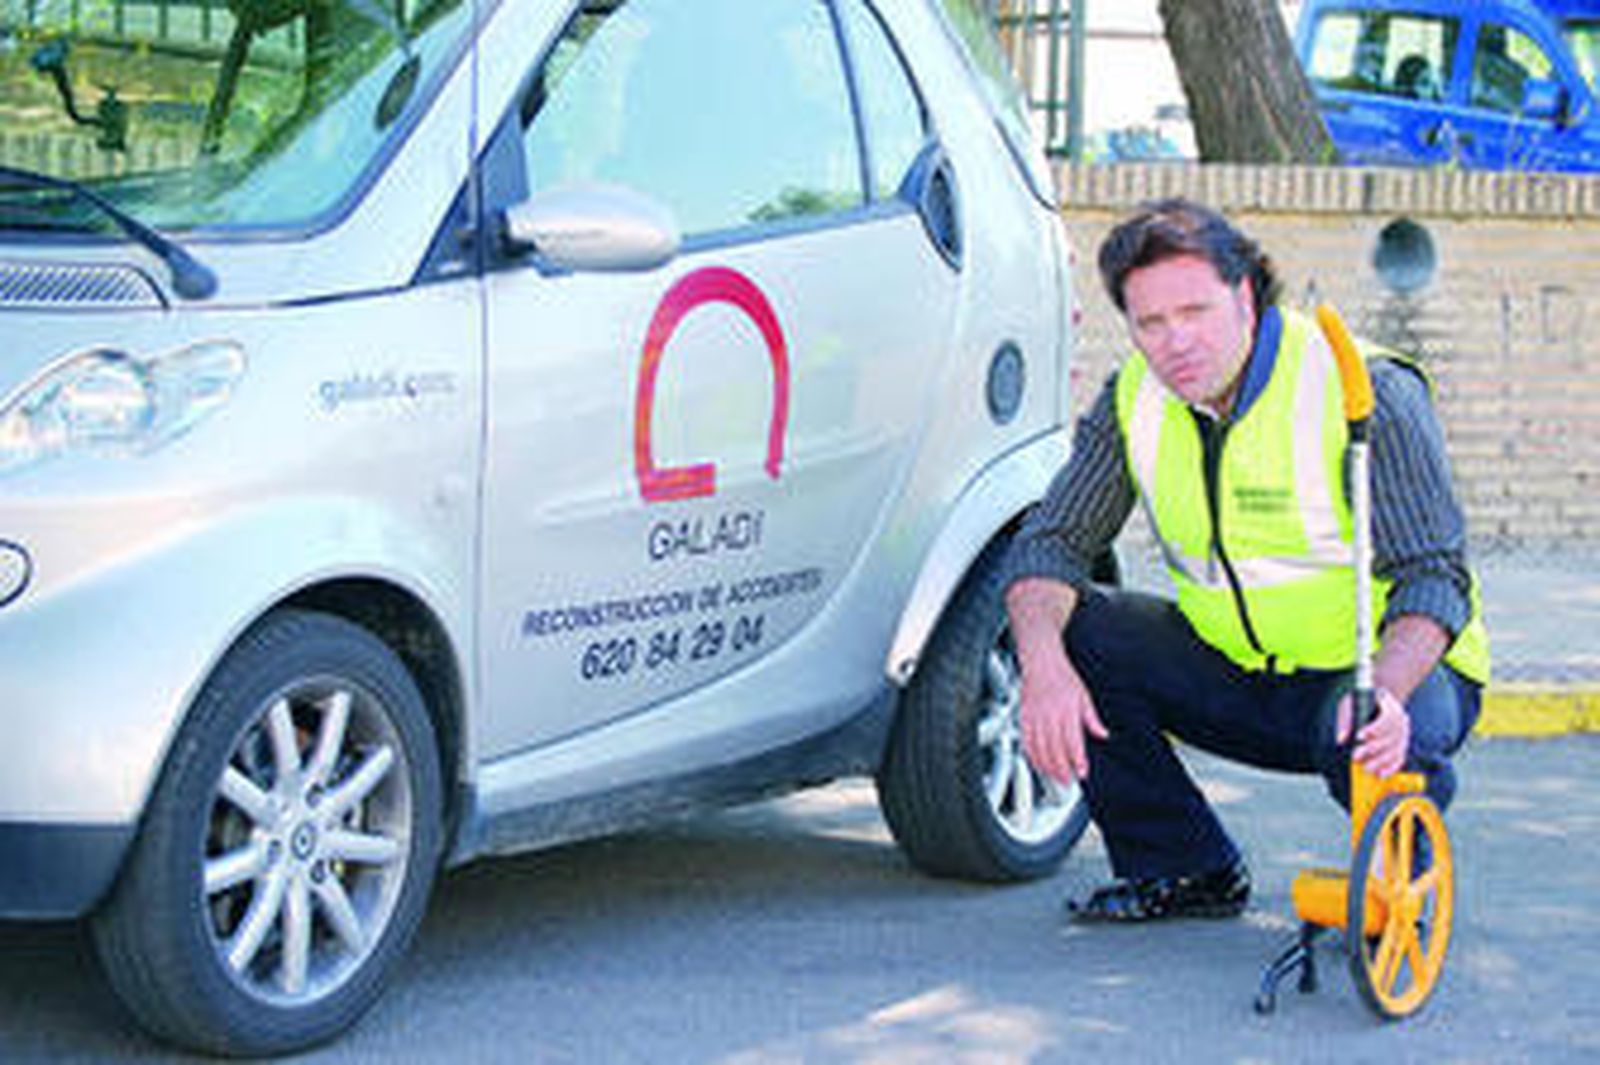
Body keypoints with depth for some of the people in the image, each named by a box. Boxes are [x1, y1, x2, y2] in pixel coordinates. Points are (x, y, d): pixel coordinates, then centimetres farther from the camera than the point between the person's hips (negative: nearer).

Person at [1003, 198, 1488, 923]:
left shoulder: (1369, 392, -20)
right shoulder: (1135, 400, -5)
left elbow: (1433, 578, -23)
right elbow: (1052, 539, -5)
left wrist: (1384, 695, -43)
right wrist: (1044, 664, -26)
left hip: (1387, 671, -5)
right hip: (1235, 673, 5)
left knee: (1379, 738, -39)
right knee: (1068, 631, -14)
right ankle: (1185, 870, 0)